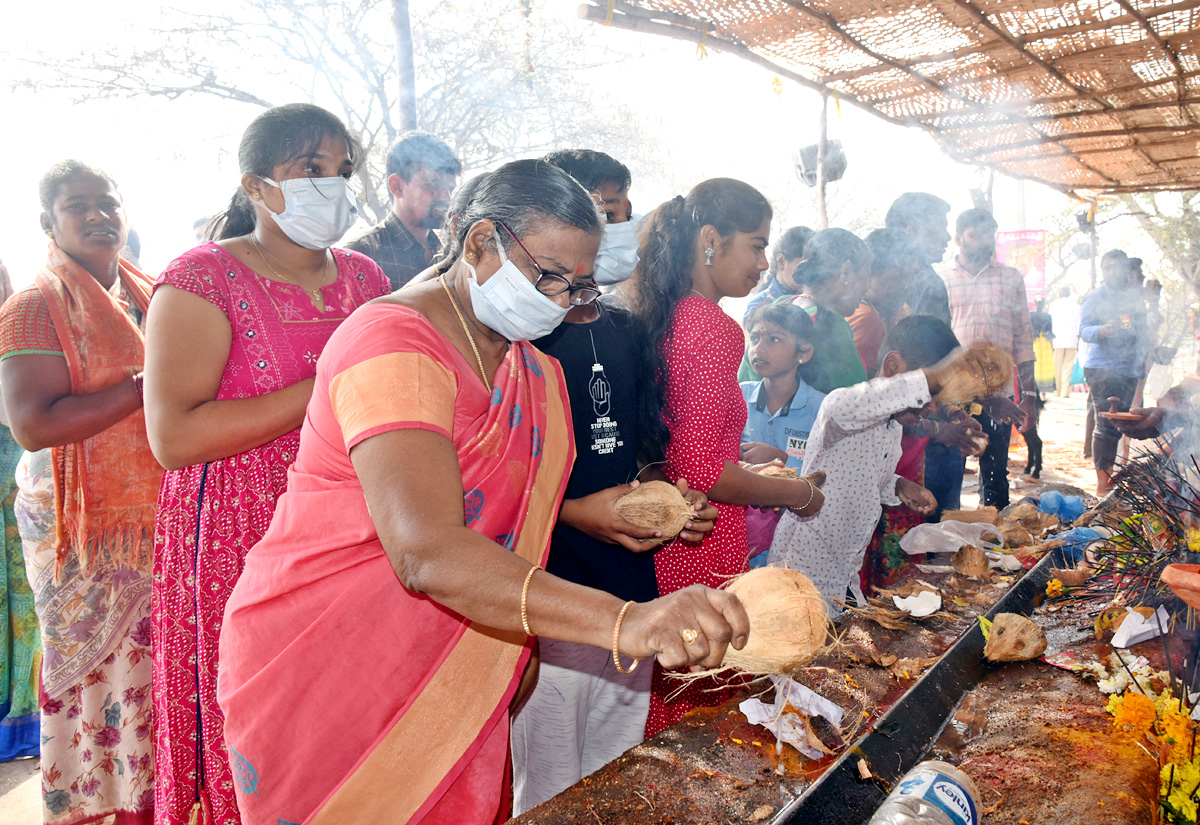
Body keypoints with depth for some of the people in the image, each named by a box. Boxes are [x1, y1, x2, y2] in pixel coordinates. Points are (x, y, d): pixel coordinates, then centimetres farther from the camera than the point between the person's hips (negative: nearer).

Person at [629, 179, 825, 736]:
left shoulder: (663, 319, 7)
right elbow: (701, 469, -21)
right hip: (703, 555, -8)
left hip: (663, 539, 8)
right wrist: (795, 494, -8)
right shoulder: (717, 329, -18)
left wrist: (748, 454, 22)